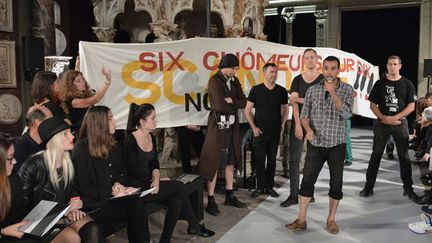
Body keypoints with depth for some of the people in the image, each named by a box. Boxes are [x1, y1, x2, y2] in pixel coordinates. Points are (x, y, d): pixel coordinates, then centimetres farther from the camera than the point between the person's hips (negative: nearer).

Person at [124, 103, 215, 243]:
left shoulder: (152, 138, 9)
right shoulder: (130, 141, -14)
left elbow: (155, 164, 8)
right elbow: (134, 170, -17)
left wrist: (156, 179, -11)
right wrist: (155, 181, -11)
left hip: (149, 183, 7)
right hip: (136, 188, -7)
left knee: (176, 201, -15)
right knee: (178, 186, -17)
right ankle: (194, 226, -1)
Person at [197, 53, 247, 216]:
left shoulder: (234, 80, 11)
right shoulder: (214, 80, -10)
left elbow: (243, 102, 6)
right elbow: (220, 105, -19)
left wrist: (231, 101, -13)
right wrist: (234, 107, -2)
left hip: (232, 125, 7)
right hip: (218, 125, -7)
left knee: (230, 161, 12)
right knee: (214, 163, -3)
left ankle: (230, 196, 24)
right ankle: (211, 201, 3)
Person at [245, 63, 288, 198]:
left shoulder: (281, 91, 3)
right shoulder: (256, 90, -3)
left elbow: (285, 109, 15)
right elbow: (248, 110, 0)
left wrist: (282, 124, 4)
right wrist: (253, 127, -5)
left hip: (275, 132, 2)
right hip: (260, 131, -2)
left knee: (272, 160, 9)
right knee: (259, 160, 2)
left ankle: (270, 187, 20)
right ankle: (260, 187, 14)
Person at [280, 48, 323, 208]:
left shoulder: (323, 79, 3)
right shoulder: (298, 79, 8)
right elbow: (293, 103, -1)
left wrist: (300, 99, -3)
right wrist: (298, 124, -12)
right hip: (298, 122, 2)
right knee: (294, 159, -2)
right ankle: (293, 195, 2)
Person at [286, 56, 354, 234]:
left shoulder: (347, 90, -1)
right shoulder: (312, 90, 4)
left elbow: (346, 114, -14)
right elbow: (304, 114, 4)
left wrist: (333, 93, -19)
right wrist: (308, 129, -15)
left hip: (337, 144, -1)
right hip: (315, 144, 1)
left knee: (336, 183, 6)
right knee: (307, 180, 1)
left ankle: (331, 220, 22)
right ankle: (301, 220, 10)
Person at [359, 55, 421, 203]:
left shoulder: (407, 84, 3)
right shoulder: (380, 83, 4)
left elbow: (411, 106, -2)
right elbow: (373, 104, 2)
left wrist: (395, 118, -13)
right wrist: (383, 118, -12)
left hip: (400, 123, 0)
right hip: (382, 123, 0)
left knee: (404, 156, 5)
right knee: (376, 155, 3)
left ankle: (408, 188, 15)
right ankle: (369, 186, 9)